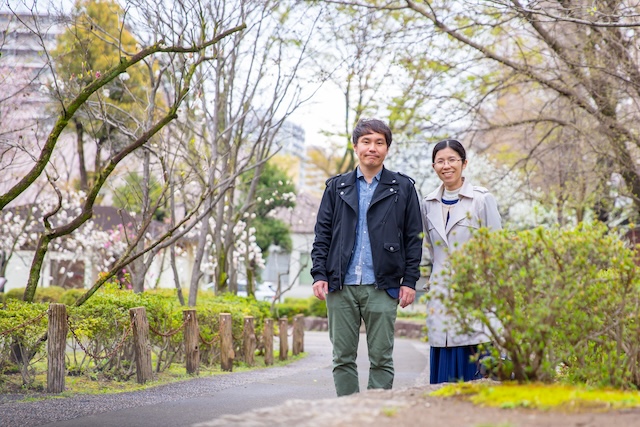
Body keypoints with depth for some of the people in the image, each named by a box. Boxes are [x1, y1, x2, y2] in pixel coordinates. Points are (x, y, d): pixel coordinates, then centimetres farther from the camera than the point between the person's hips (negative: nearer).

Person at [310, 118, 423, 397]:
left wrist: (410, 280, -1)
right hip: (341, 286, 2)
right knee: (343, 358, 4)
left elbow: (414, 237, 6)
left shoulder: (403, 188, 8)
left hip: (382, 288, -2)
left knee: (381, 359, 0)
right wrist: (319, 274, -1)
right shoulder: (336, 187, 13)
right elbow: (322, 234, 10)